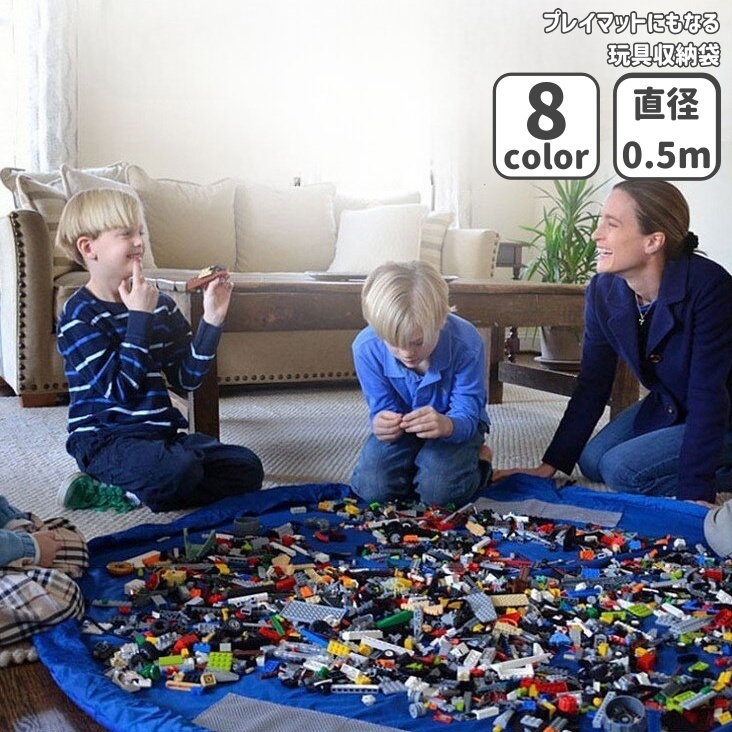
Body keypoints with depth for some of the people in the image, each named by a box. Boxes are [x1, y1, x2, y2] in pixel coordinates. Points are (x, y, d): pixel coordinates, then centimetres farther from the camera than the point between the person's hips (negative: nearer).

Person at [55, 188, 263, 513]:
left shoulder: (160, 304, 10)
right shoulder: (79, 315, -10)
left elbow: (186, 378, 6)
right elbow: (121, 390, -20)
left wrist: (212, 321, -5)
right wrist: (139, 316, -19)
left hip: (161, 432, 8)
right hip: (105, 440, -7)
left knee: (247, 467, -6)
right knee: (179, 469, -36)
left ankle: (129, 494, -4)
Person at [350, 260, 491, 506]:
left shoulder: (466, 343, -31)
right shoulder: (366, 347, -25)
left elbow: (467, 415, -27)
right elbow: (382, 409, -17)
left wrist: (446, 425, -54)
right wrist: (381, 423, -45)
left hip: (456, 425, -2)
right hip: (403, 425, 2)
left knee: (439, 491, -27)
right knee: (371, 488, -21)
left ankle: (477, 463, 8)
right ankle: (415, 464, 13)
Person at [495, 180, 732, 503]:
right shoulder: (603, 290, -11)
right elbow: (592, 385, -5)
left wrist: (695, 494, -33)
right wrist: (549, 466, -5)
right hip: (665, 407, 7)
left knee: (621, 468, -20)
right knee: (592, 462, 0)